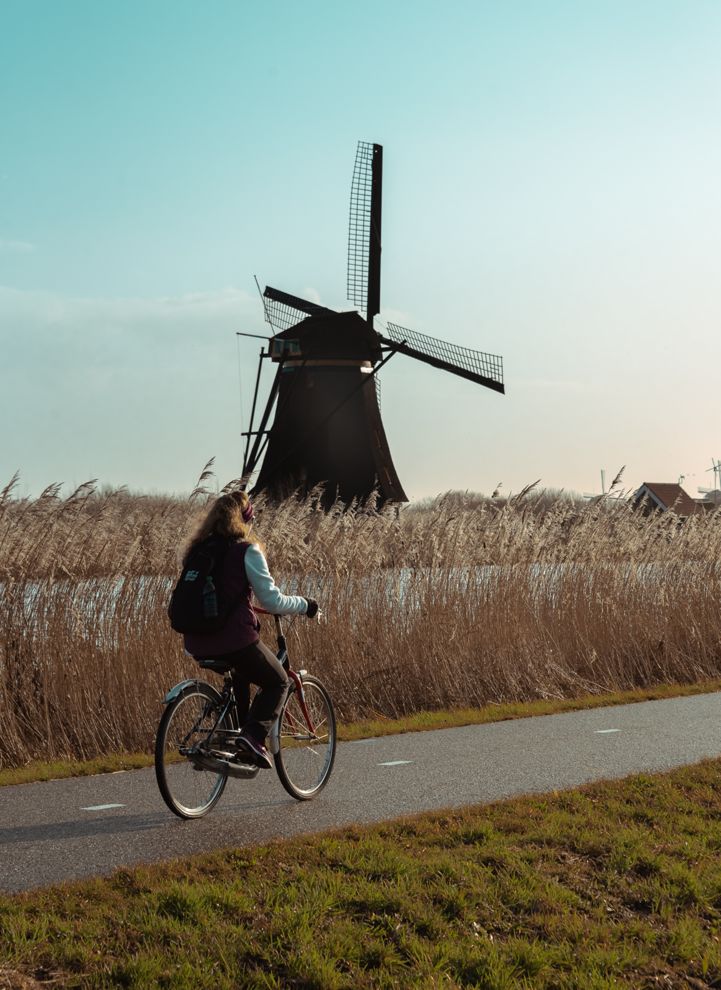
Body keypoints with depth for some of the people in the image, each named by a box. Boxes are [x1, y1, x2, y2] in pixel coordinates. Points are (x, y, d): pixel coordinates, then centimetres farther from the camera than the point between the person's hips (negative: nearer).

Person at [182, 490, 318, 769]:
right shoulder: (247, 551, -6)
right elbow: (271, 600, -8)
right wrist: (304, 605, 8)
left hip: (198, 644, 6)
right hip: (234, 638, -6)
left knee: (241, 675, 34)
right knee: (277, 683, 15)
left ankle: (234, 734, 30)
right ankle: (253, 736, -6)